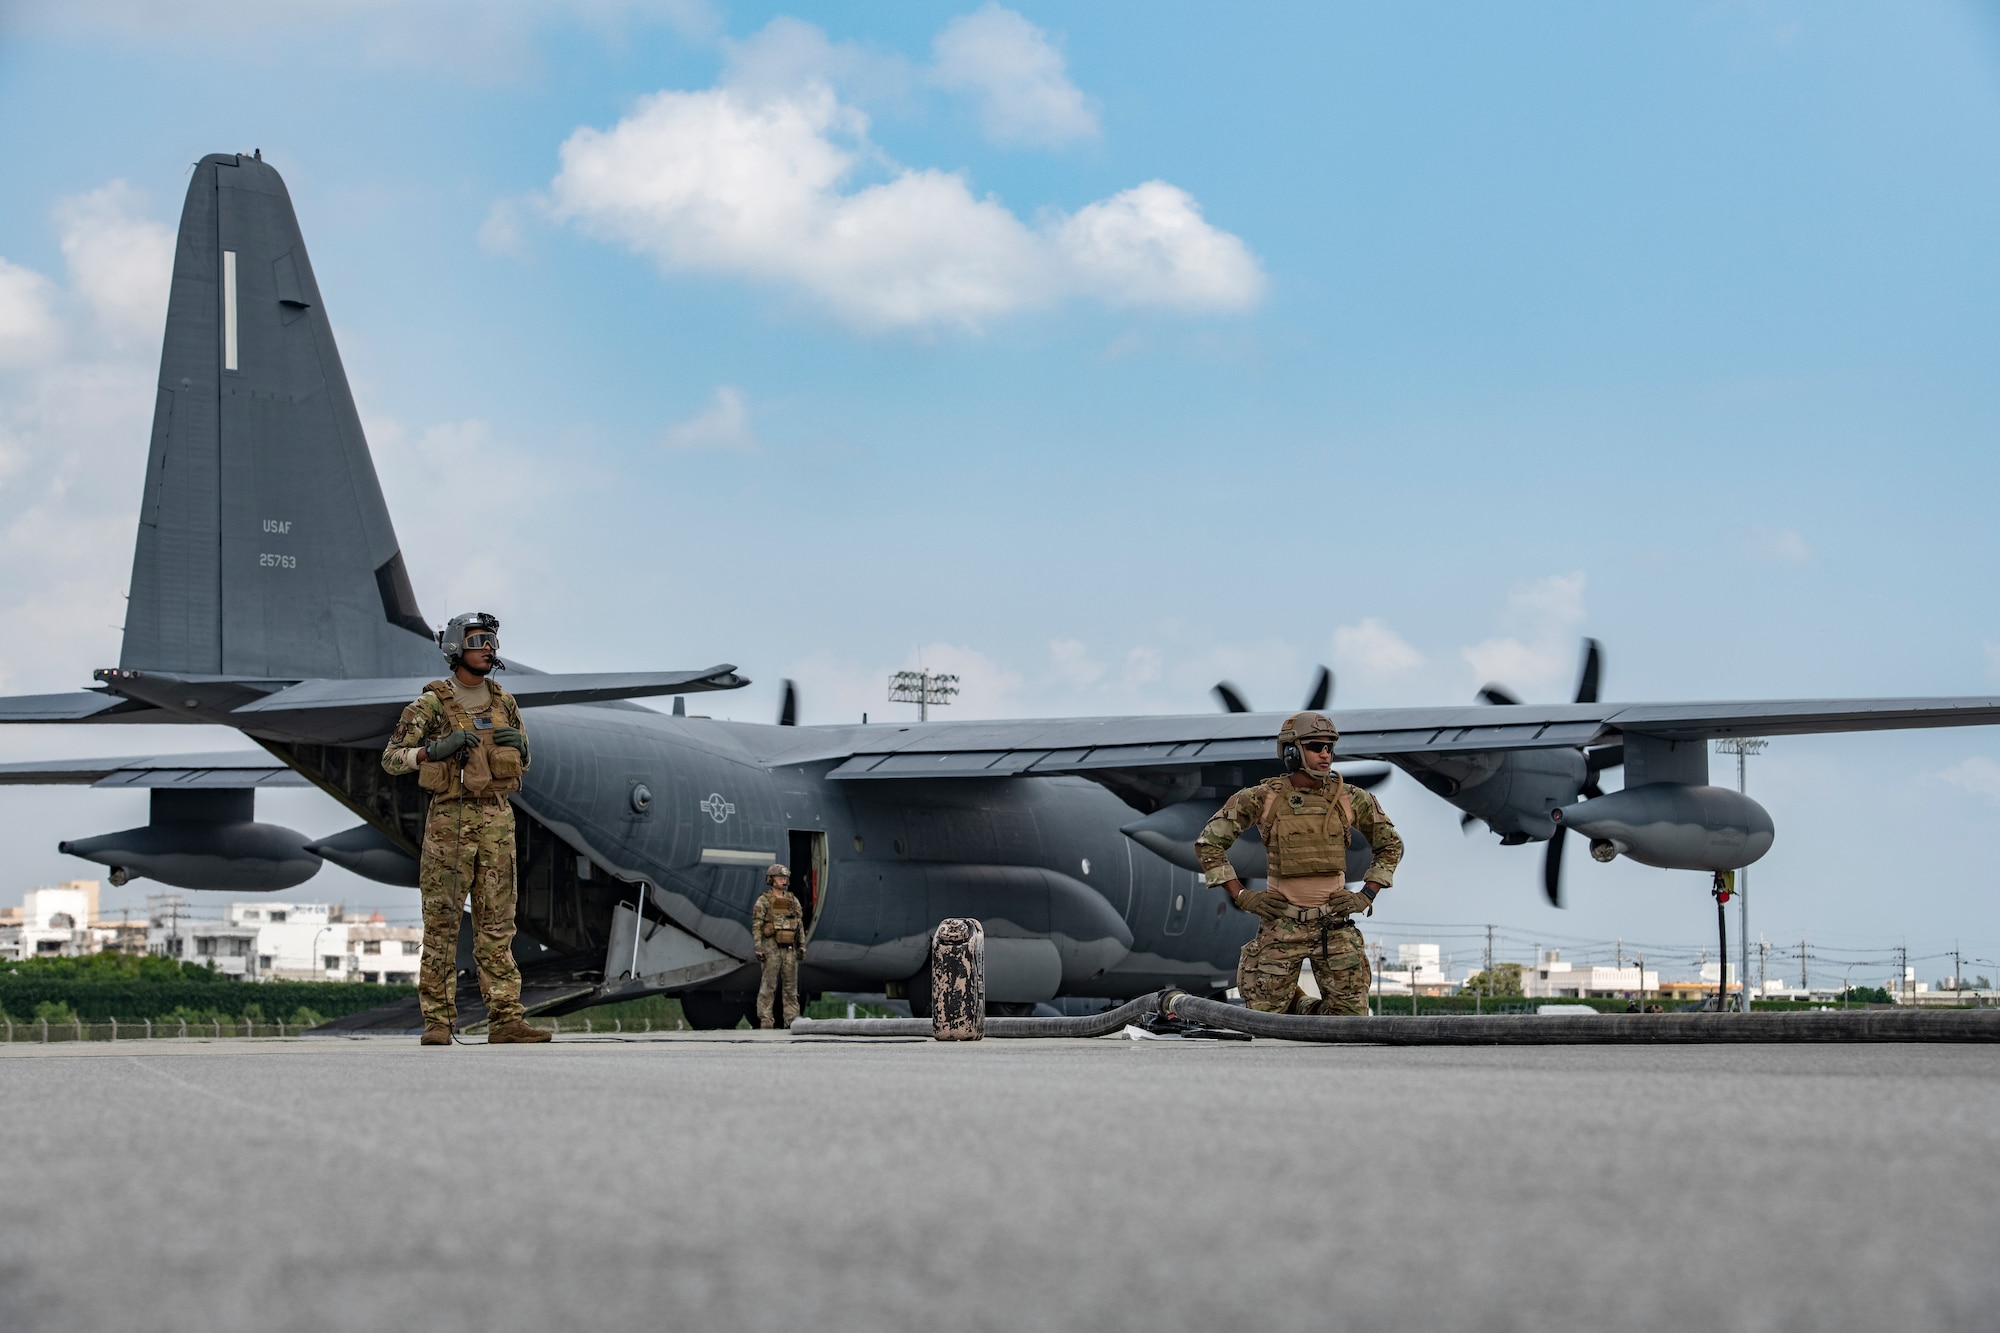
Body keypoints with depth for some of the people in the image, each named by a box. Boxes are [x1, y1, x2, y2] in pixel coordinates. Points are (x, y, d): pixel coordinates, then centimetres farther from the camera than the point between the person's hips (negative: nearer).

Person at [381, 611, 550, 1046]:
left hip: (497, 820, 4)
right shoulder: (432, 705, -4)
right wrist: (436, 750, -19)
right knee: (442, 924, -2)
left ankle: (505, 1020, 2)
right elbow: (391, 758, -5)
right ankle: (438, 1023, 1)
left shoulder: (504, 704, 11)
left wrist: (518, 744, -3)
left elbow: (522, 765, 20)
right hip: (450, 819, -4)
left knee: (497, 924, 3)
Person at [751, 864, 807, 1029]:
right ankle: (764, 1020, -2)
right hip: (771, 947, -5)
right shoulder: (763, 902, -3)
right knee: (769, 985, -5)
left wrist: (802, 946, 5)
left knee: (791, 984, 3)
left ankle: (791, 1019, 7)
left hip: (789, 948, 5)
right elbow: (756, 927, -6)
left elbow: (800, 925, 13)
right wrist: (758, 949, -13)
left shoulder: (793, 901, 11)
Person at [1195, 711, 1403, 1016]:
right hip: (1282, 924, -2)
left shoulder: (1351, 800, 1)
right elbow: (1208, 843, 1)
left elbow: (1390, 845, 15)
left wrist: (1367, 896, 4)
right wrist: (1241, 896, -5)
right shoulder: (1263, 798, -5)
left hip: (1334, 923, 2)